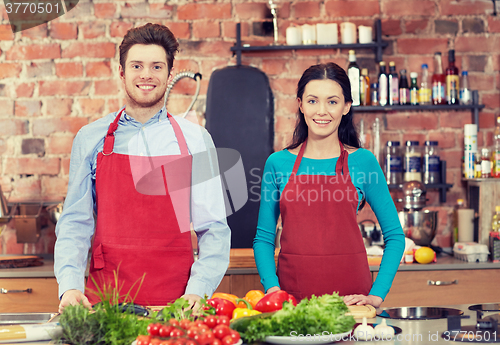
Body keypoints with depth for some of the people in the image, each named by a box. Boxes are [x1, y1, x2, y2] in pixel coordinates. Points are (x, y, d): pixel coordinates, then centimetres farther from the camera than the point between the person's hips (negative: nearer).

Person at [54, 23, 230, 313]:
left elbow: (214, 229, 2)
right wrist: (70, 286, -9)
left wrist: (197, 290, -12)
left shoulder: (195, 139, 4)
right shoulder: (91, 139, 7)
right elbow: (75, 222, 6)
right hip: (104, 297, 1)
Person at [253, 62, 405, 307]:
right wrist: (272, 288, -6)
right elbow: (264, 238, 9)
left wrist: (377, 295, -4)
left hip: (350, 295, -1)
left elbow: (395, 236, 5)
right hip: (291, 297, 1)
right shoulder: (277, 163, 4)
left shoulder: (363, 162, 1)